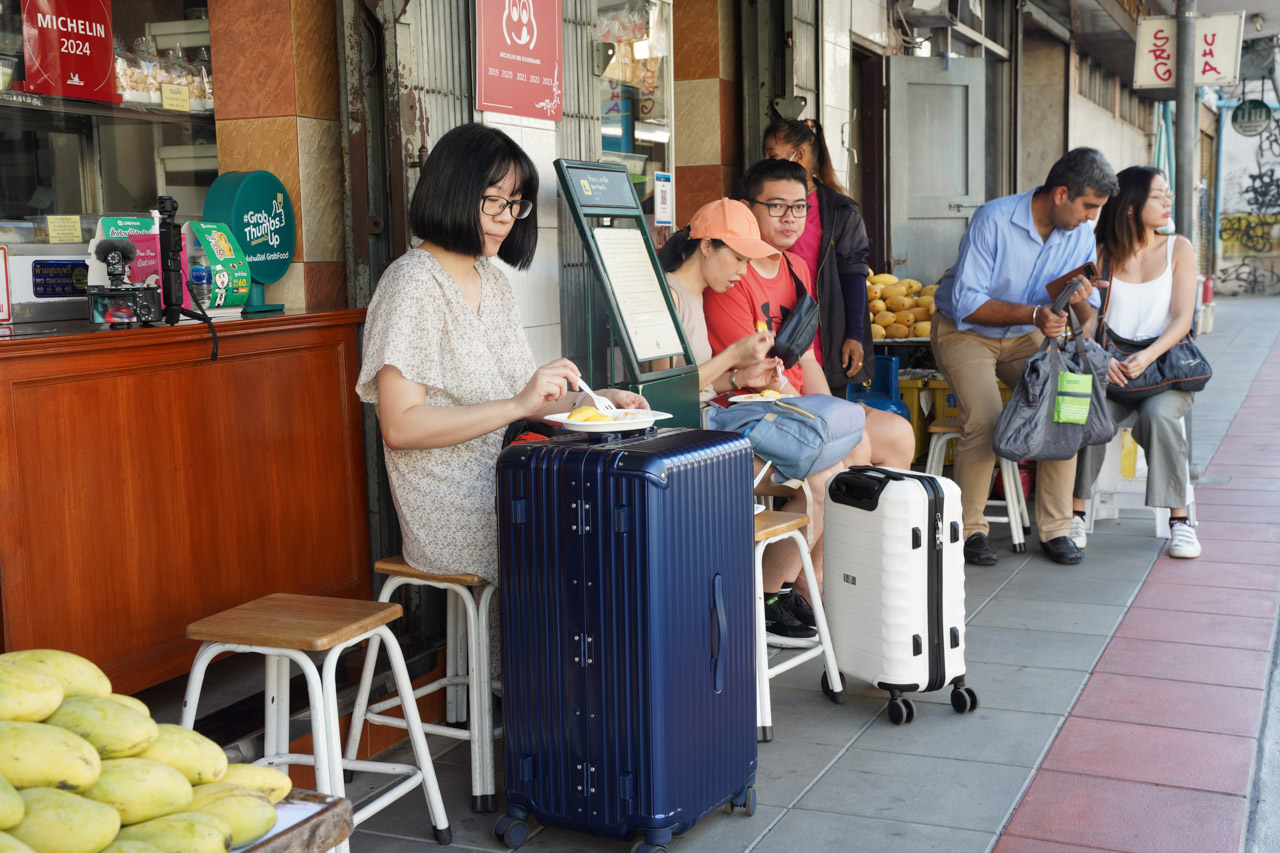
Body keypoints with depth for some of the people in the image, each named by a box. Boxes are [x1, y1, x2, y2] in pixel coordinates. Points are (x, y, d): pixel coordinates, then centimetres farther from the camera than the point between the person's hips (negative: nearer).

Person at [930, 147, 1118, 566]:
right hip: (965, 331, -5)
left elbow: (1084, 320, -1)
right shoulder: (994, 220, -23)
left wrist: (1080, 303, -26)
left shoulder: (1082, 236, -5)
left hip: (1023, 338, 5)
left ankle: (1055, 528, -8)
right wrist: (1034, 313, -32)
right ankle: (969, 529, -12)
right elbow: (966, 302, -24)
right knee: (985, 417, -28)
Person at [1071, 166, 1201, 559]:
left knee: (1159, 414, -32)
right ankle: (1077, 513, -18)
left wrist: (1148, 356, -20)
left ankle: (1179, 520, -22)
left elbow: (1182, 317, -2)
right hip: (1113, 371, 1)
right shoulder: (1102, 255, 8)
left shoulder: (1179, 249, 7)